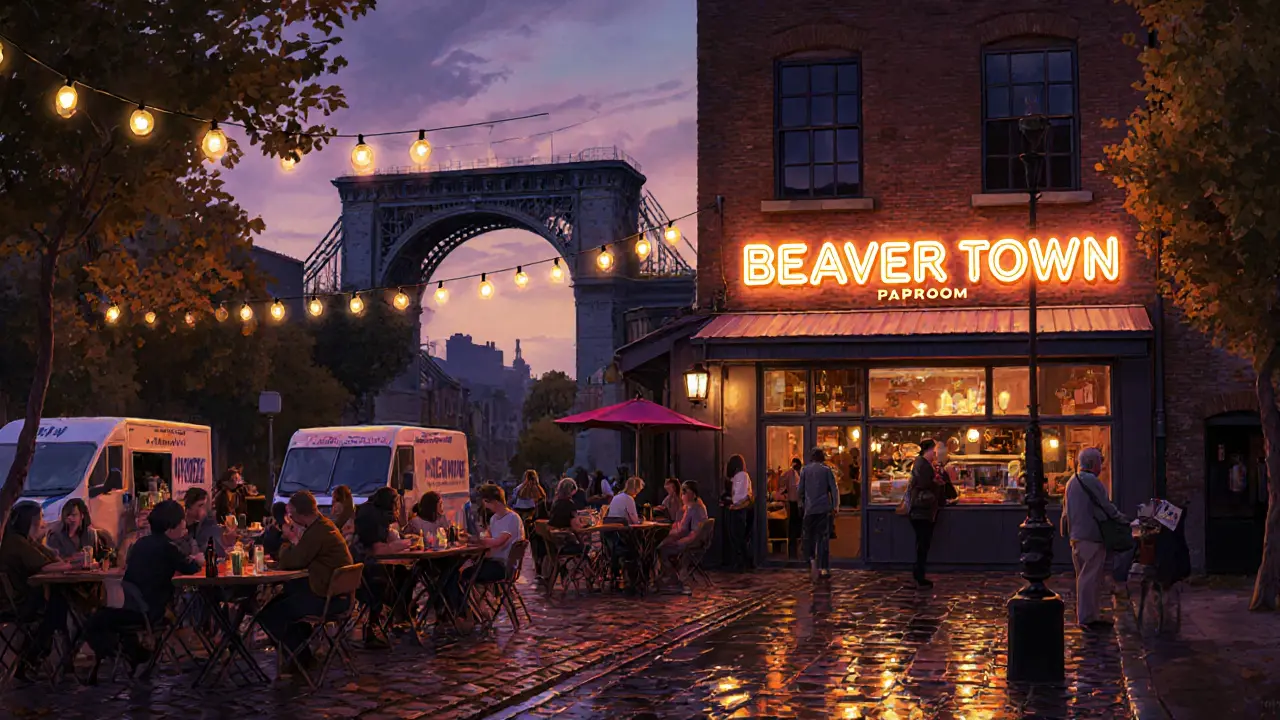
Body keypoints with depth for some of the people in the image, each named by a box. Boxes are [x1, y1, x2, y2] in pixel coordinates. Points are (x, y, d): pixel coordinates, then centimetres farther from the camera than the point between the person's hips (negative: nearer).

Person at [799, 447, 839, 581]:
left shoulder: (805, 470, 3)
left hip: (809, 509, 1)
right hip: (824, 508, -1)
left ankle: (811, 559, -11)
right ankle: (824, 568, -2)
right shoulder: (826, 470, 0)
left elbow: (800, 489, 6)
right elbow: (834, 489, -2)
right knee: (823, 537, 2)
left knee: (809, 536, 11)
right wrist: (835, 505, 5)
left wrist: (802, 504, 19)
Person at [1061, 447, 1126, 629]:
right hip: (1091, 536, -10)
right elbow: (1106, 507, -14)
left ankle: (1090, 614, 23)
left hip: (1076, 536, 10)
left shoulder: (1072, 481, 16)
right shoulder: (1091, 481, -16)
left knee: (1084, 577, 15)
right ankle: (1088, 618, -4)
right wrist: (1123, 519, 0)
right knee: (1090, 577, -6)